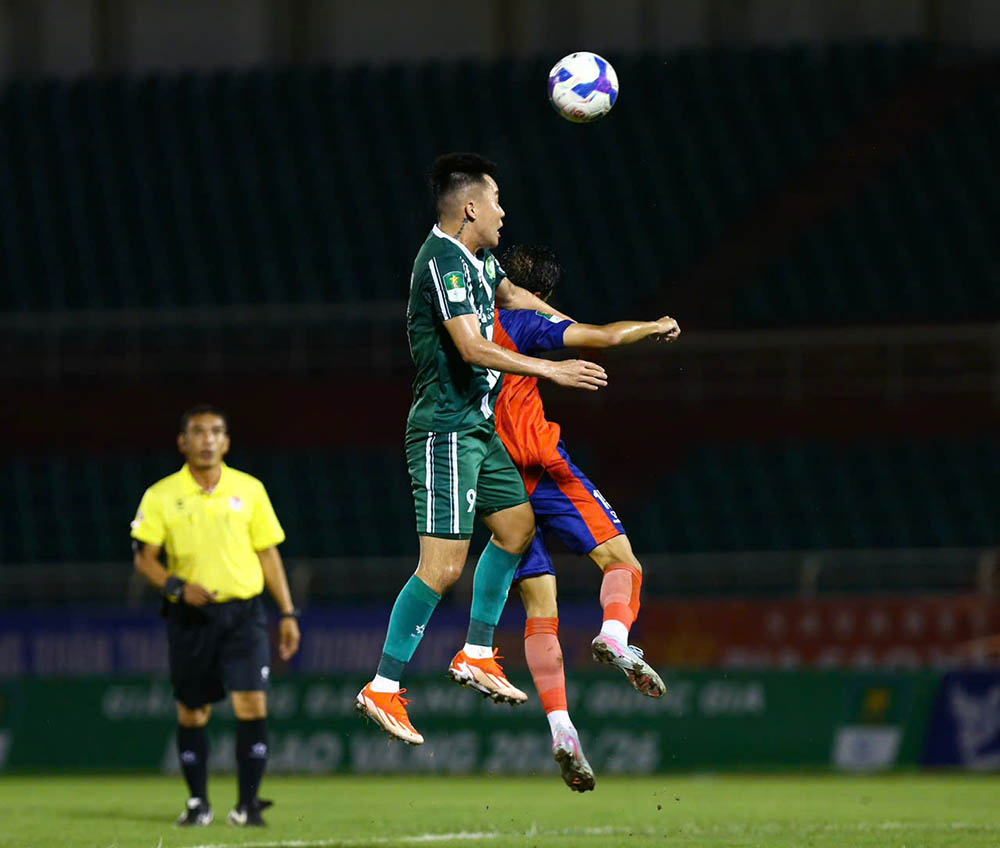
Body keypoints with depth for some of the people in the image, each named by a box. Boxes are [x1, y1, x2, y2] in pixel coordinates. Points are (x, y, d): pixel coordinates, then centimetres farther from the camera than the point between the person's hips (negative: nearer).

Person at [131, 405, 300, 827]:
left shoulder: (249, 490, 5)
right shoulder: (161, 496, 1)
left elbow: (268, 553, 10)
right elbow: (144, 557, 0)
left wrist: (288, 613, 7)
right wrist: (178, 586, -18)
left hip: (244, 612, 0)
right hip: (190, 617, 0)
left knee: (252, 708, -12)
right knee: (191, 713, 6)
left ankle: (248, 804, -7)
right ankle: (198, 803, 19)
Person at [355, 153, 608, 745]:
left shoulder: (477, 257, 11)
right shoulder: (443, 262, -20)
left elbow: (511, 295, 32)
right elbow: (472, 348, -28)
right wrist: (552, 369, -24)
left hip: (479, 428, 11)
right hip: (445, 431, -11)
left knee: (518, 526, 19)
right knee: (443, 565, -13)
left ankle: (477, 654, 26)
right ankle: (383, 689, -10)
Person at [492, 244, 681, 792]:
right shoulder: (519, 322, -3)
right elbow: (605, 336, -8)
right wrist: (653, 326, 10)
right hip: (540, 467, -6)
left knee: (540, 607, 4)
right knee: (621, 561, -3)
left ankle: (560, 728, -9)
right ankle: (615, 637, -35)